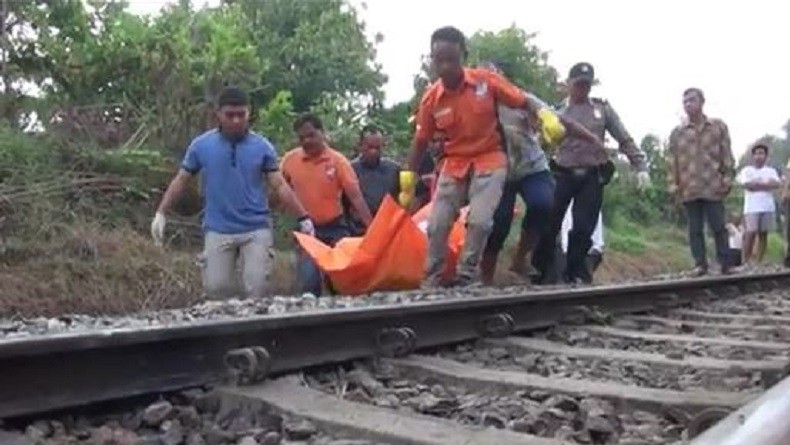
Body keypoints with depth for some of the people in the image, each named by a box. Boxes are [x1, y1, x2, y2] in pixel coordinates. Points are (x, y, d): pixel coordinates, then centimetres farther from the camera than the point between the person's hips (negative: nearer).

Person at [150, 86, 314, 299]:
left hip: (256, 229, 0)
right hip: (218, 230, 1)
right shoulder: (201, 145, 0)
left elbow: (279, 186, 1)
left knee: (257, 289, -1)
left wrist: (303, 218, -4)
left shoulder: (262, 146, -1)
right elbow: (181, 180, 8)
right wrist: (161, 213, 3)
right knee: (217, 287, 3)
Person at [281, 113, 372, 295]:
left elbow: (356, 197, -14)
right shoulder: (290, 159, -3)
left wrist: (371, 228, -22)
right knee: (309, 282, -4)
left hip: (334, 228, -1)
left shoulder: (338, 161, -9)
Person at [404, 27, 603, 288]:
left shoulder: (486, 80, -13)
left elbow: (524, 103, -3)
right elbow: (420, 143, 1)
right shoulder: (431, 99, -9)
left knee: (479, 221, -18)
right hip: (454, 163, 2)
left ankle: (465, 279, -2)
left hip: (490, 160, -2)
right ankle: (430, 283, 9)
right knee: (436, 225, -4)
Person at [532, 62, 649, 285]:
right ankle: (542, 272, 8)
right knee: (550, 224, -3)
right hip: (563, 174, -1)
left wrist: (640, 167, 3)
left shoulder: (603, 109, 9)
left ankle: (574, 272, 13)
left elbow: (625, 140, 9)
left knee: (584, 228, -1)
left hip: (592, 176, 1)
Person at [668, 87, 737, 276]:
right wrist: (673, 184, 1)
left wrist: (728, 178, -3)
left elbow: (726, 155, 5)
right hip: (689, 188, 2)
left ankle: (725, 263, 8)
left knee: (719, 226, 0)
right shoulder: (677, 132, 9)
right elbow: (673, 160, 8)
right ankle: (700, 264, 11)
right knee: (695, 228, 5)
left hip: (713, 186, -1)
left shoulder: (719, 126, 7)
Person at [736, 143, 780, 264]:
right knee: (751, 233, -12)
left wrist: (758, 183, -7)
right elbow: (747, 185, -9)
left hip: (768, 207, 3)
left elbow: (777, 184, -1)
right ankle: (745, 262, -10)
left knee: (763, 234, 2)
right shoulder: (747, 170, 8)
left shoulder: (771, 170, 16)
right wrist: (767, 184, -2)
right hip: (752, 207, -3)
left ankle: (759, 262, 5)